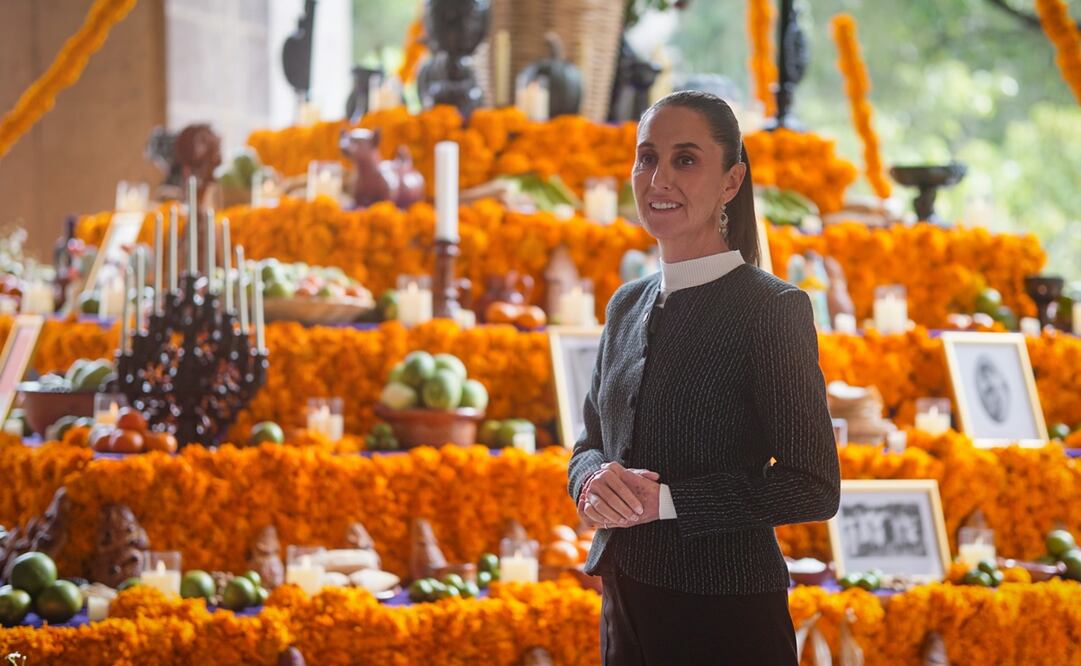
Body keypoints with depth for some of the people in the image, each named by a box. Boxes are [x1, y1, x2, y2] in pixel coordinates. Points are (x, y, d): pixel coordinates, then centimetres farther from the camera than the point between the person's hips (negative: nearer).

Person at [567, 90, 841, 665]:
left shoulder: (774, 309, -10)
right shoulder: (627, 305, 10)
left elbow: (812, 488, -15)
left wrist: (663, 500, -20)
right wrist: (595, 482, -8)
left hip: (726, 617, -6)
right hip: (625, 606, 6)